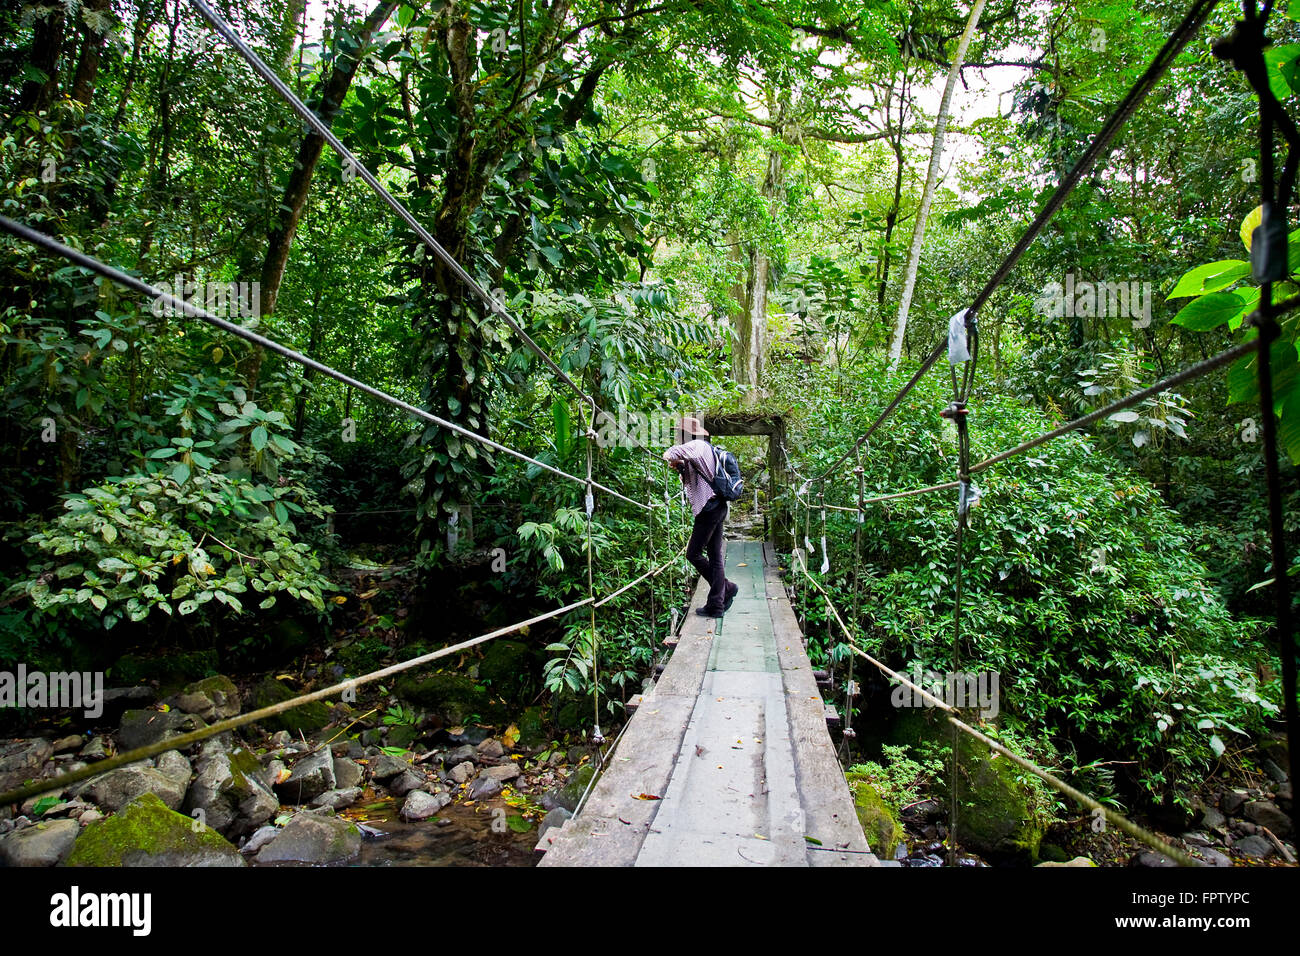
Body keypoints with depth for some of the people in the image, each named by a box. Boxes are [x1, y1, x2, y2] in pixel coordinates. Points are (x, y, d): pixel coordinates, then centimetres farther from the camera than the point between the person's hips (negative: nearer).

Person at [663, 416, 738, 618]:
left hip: (709, 508, -10)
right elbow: (692, 477, 30)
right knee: (715, 557, 8)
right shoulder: (704, 449, 21)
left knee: (693, 553, -3)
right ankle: (717, 606, 10)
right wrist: (680, 467, 9)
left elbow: (677, 451, -30)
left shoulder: (699, 445, -9)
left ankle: (726, 588, 4)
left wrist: (669, 457, -7)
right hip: (717, 507, 10)